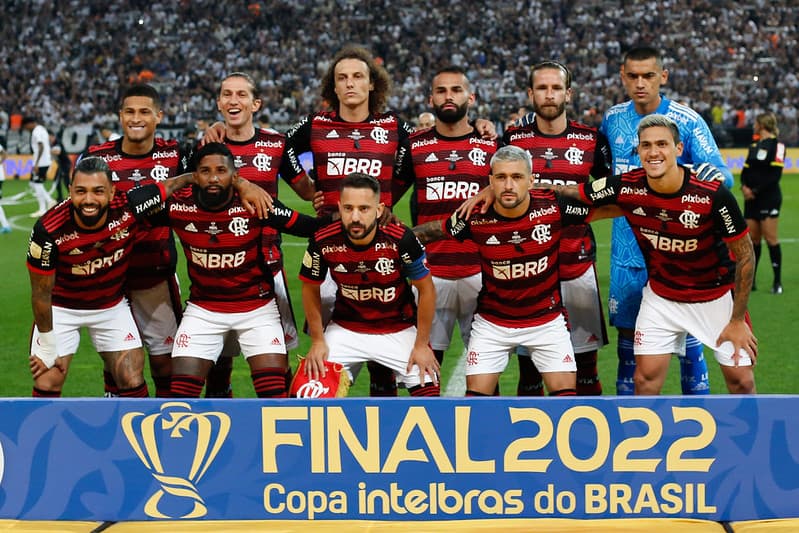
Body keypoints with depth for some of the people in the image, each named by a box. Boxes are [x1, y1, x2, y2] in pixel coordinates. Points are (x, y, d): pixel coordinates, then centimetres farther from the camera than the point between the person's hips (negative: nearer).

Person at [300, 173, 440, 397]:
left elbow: (426, 289, -11)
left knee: (429, 392, -11)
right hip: (345, 329, 1)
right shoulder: (323, 242, -20)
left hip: (400, 330, -1)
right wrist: (317, 340, 0)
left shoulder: (400, 239, -25)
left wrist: (422, 344, -7)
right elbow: (311, 289, -1)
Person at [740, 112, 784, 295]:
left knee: (770, 238, -6)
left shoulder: (776, 145, -7)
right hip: (751, 198, 7)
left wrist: (756, 191, -16)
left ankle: (777, 282, 0)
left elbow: (774, 175, -14)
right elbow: (746, 170, 14)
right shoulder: (754, 145, 17)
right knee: (752, 238, 7)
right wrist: (744, 186, -5)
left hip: (768, 197, -7)